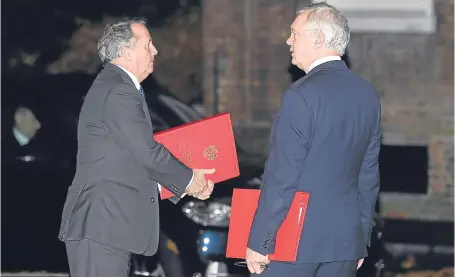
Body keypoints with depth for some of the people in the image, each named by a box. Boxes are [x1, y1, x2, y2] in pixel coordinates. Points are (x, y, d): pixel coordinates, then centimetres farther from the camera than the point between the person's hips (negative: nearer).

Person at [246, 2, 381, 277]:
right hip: (346, 238, 7)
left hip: (295, 240, -7)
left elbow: (283, 176, -15)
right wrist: (362, 239, 20)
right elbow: (369, 174, 13)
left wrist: (259, 242, -10)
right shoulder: (368, 95, 8)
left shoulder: (302, 94, -14)